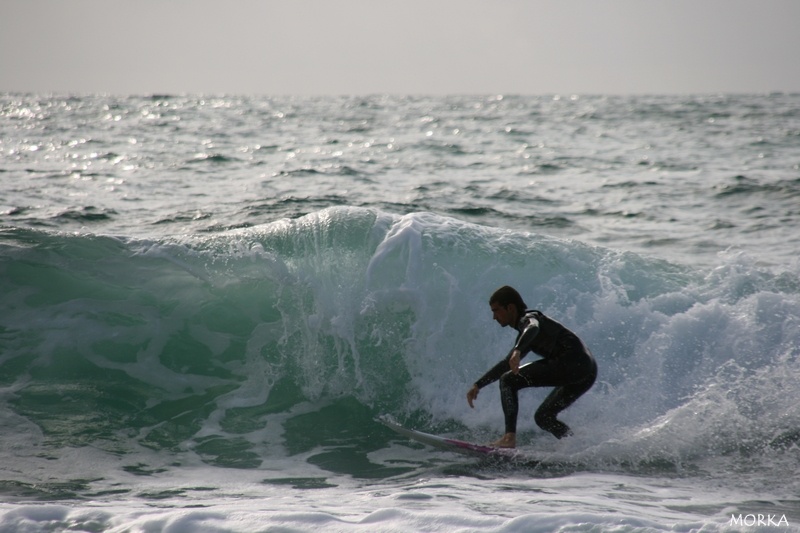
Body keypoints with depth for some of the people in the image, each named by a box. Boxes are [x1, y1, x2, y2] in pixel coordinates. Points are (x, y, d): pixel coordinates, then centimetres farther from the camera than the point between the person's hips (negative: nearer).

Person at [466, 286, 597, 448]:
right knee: (543, 417, 19)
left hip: (572, 363, -10)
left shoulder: (529, 318, -2)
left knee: (508, 380, -9)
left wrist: (517, 351, -46)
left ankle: (510, 437, -20)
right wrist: (478, 385, 36)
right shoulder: (524, 333, 27)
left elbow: (532, 328, -28)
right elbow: (507, 364, 37)